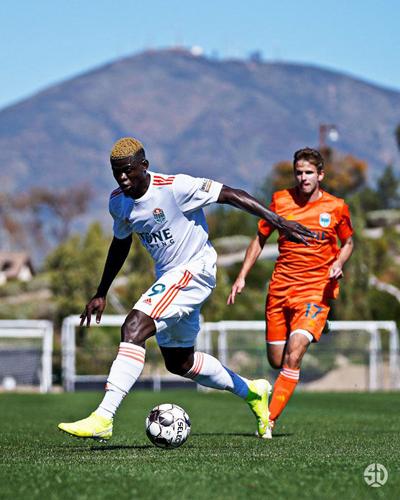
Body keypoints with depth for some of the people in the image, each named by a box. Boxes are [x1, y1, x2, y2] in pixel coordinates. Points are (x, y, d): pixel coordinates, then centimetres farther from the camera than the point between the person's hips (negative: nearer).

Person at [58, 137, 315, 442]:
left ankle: (103, 418, -29)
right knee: (179, 362, 17)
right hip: (168, 277, 9)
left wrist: (279, 222, -22)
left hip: (195, 267, -9)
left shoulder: (175, 187, -21)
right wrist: (101, 294, 20)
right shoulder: (118, 202, 2)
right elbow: (120, 243, 19)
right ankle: (250, 391, 38)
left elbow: (230, 195, -18)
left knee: (134, 328, -25)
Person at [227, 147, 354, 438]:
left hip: (316, 289, -3)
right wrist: (242, 276, 7)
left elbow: (348, 243, 15)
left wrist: (339, 264, -7)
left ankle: (270, 421, -16)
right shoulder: (280, 200, 2)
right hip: (280, 288, 3)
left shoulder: (336, 207, 0)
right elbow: (260, 239, 13)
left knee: (293, 354, -19)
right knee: (276, 360, 7)